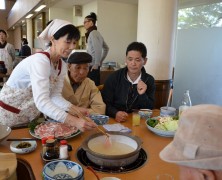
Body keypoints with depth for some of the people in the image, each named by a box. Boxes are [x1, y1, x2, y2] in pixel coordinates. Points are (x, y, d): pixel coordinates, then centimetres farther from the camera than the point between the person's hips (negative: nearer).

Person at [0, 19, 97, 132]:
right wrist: (74, 121, -49)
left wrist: (75, 109, -23)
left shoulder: (62, 66, -5)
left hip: (32, 114, 7)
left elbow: (54, 95, -6)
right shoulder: (40, 60, -30)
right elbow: (41, 101, -40)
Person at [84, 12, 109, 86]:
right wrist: (100, 61, 19)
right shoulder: (96, 33, 16)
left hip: (92, 66, -9)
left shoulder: (93, 33, -11)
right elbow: (106, 48, 22)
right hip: (92, 65, 9)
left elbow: (98, 49, -22)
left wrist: (96, 64, -16)